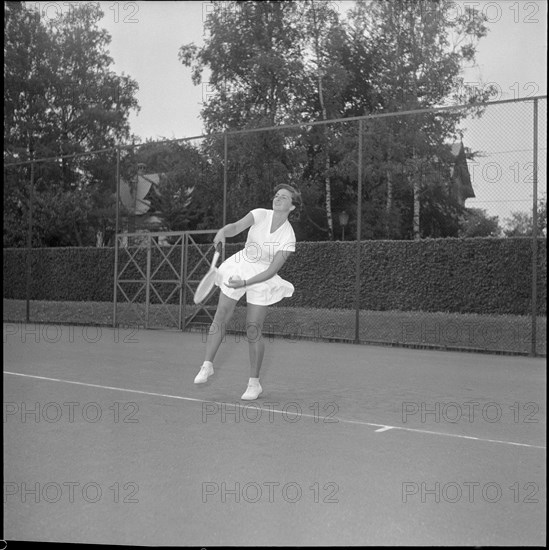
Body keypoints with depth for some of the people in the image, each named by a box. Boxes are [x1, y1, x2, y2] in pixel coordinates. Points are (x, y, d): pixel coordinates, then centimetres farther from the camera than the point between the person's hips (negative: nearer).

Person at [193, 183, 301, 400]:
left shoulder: (288, 238, -15)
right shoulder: (260, 214, -9)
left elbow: (272, 271, -15)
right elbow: (236, 227, -23)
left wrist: (244, 283, -23)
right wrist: (223, 231, -46)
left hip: (261, 279, -2)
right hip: (238, 266, 2)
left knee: (253, 331, -4)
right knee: (220, 319, -2)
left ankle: (254, 383, 11)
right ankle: (207, 365, 16)